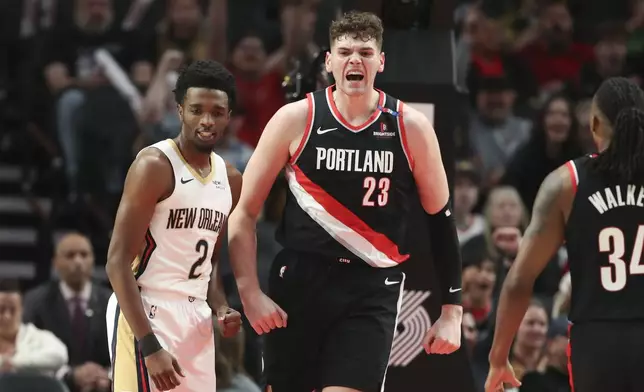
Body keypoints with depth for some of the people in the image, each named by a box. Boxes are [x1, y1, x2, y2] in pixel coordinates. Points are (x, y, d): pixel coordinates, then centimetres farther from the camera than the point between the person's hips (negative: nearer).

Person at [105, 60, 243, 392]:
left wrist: (220, 308, 3)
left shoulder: (230, 179, 11)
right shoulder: (155, 165, -11)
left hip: (196, 320, 8)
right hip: (147, 315, -8)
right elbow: (117, 262, -16)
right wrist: (149, 345, -23)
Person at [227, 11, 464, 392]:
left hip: (373, 290, -1)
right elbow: (245, 212, 3)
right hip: (300, 279, 1)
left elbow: (441, 217, 8)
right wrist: (250, 293, -7)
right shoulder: (296, 119, -1)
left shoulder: (411, 127, 0)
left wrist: (452, 310, 4)